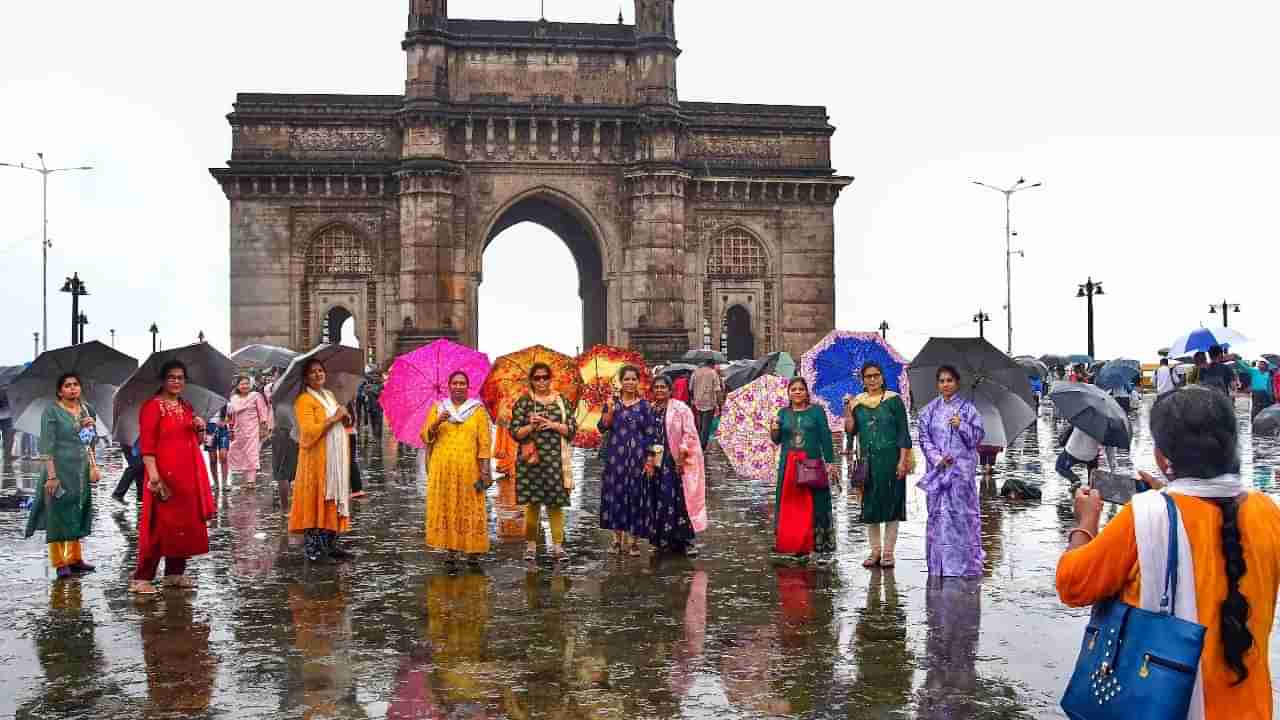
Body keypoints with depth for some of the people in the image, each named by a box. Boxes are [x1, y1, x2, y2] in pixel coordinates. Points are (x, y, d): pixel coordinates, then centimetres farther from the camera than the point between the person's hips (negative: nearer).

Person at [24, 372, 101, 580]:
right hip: (60, 468, -5)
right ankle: (60, 563, 3)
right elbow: (47, 446, -11)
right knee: (58, 514, -1)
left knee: (77, 514, 10)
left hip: (81, 471, 6)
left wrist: (93, 467, 8)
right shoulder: (52, 411, -6)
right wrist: (51, 475, -16)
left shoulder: (86, 409, 10)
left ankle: (75, 558, 18)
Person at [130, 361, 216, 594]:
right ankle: (142, 578, -1)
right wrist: (153, 475, -23)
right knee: (159, 525, -8)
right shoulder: (153, 406, -6)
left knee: (185, 522, 9)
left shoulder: (186, 407, 15)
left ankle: (175, 573, 19)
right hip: (165, 474, -7)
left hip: (188, 475, 7)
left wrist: (199, 429, 2)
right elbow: (146, 445, -14)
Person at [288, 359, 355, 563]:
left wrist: (345, 418, 4)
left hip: (336, 458, 8)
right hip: (317, 459, -8)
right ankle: (312, 546, 1)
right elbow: (309, 431, -21)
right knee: (316, 500, -5)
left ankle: (330, 545, 15)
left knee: (333, 501, 9)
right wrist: (334, 418, -17)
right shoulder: (304, 400, -10)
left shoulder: (330, 395, 15)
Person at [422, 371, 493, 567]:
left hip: (468, 468, -2)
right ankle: (451, 550, 5)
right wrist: (437, 422, -13)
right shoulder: (438, 408, 13)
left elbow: (484, 442, 0)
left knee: (470, 508, -3)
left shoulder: (478, 410, 7)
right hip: (442, 468, 2)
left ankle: (474, 551, 1)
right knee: (446, 507, -1)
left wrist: (484, 469, -8)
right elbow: (425, 436, 6)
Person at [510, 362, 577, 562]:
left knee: (555, 503, 0)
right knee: (532, 503, 0)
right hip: (531, 459, -1)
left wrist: (553, 425, -9)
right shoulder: (523, 402, 5)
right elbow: (515, 433, 1)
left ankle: (557, 545, 6)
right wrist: (531, 426, -15)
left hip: (555, 460, 1)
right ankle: (530, 545, 13)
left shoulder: (561, 401, 9)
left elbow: (572, 429, 5)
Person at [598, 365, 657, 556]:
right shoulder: (612, 402, 5)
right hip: (616, 456, 1)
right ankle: (617, 537, 15)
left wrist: (650, 460, -5)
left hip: (637, 457, -1)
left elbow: (651, 435, 0)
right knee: (616, 493, 3)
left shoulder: (645, 405, 1)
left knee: (636, 494, 2)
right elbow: (603, 428, -1)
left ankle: (633, 539, 12)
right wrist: (610, 410, -16)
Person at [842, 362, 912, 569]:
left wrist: (902, 461, -11)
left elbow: (903, 432, -3)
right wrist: (847, 409, -8)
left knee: (891, 504, 0)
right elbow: (851, 430, 4)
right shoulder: (857, 402, 9)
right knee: (869, 505, 5)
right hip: (867, 460, 3)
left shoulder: (893, 400, -1)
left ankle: (888, 552, 7)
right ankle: (875, 551, 13)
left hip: (890, 459, -3)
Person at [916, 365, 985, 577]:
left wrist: (961, 426, -16)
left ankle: (965, 563, 0)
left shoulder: (967, 408, 4)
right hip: (937, 468, 2)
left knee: (961, 511, -6)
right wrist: (937, 458, -8)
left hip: (961, 468, -2)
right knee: (938, 512, 1)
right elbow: (924, 438, 6)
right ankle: (939, 564, 7)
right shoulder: (929, 410, 9)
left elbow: (978, 435, 1)